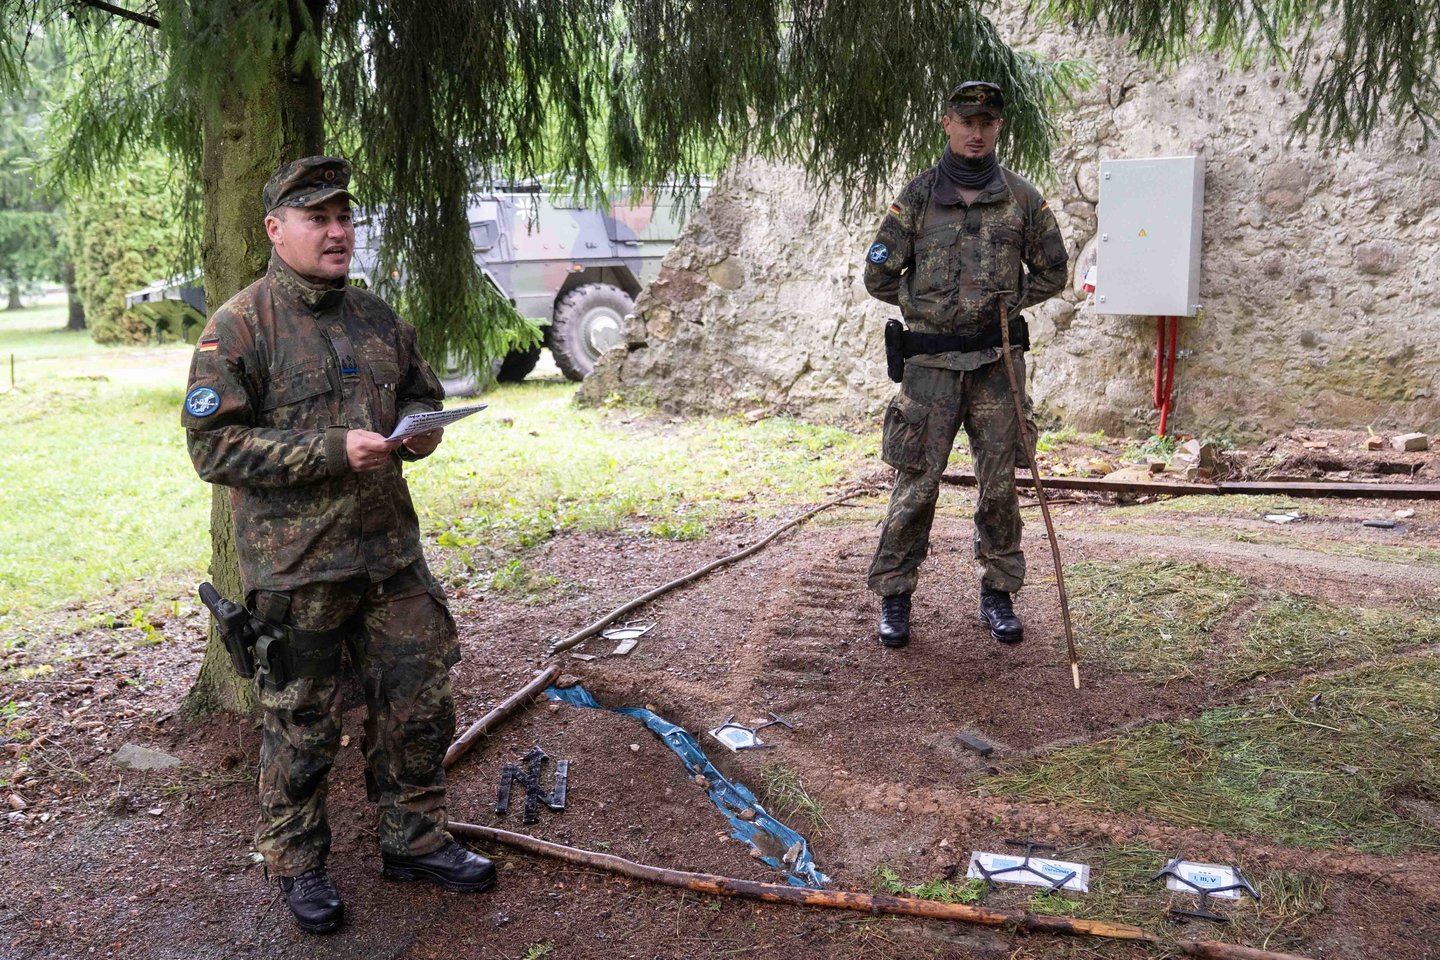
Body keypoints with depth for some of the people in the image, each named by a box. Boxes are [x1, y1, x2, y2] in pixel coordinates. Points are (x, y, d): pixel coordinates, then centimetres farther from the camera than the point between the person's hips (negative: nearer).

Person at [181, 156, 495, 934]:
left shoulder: (378, 319, 9)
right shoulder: (239, 328, -10)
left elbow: (421, 393, 22)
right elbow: (214, 446, -15)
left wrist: (420, 427, -3)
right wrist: (335, 452, -22)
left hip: (391, 553, 6)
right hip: (296, 566, -5)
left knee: (420, 701, 12)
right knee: (301, 724, 9)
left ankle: (414, 841, 32)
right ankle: (296, 864, 30)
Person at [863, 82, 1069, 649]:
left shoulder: (1022, 198, 5)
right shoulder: (917, 197, 1)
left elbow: (1052, 272, 12)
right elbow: (878, 275, 3)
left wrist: (1006, 303, 4)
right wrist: (927, 305, 4)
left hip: (998, 364, 1)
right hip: (930, 364, -1)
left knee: (999, 485, 7)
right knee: (916, 484, 0)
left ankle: (998, 596, 20)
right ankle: (894, 597, 12)